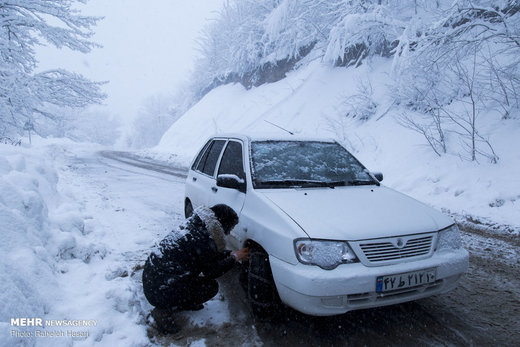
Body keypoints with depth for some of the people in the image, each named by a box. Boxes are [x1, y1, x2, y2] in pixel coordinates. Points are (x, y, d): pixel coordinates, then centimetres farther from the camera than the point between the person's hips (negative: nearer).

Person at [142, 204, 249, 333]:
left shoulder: (194, 225, 7)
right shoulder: (203, 238, -21)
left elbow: (211, 254, 22)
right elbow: (212, 271, -8)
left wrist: (231, 254, 18)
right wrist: (234, 258, 3)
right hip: (159, 291, -9)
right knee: (212, 287, 1)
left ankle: (181, 302, 19)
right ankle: (165, 310, -3)